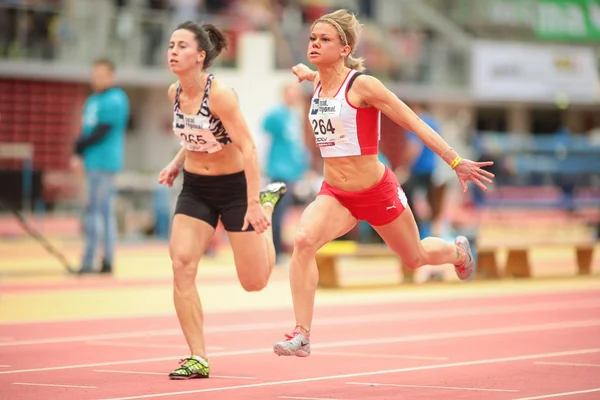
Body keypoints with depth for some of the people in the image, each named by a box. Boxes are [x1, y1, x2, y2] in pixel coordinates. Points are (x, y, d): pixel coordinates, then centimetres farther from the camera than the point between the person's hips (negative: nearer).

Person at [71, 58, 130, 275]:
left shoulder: (114, 101, -11)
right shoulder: (93, 101, 17)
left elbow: (100, 133, -16)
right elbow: (86, 132, 16)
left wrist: (79, 149, -6)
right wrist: (78, 156, 1)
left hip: (103, 163, -9)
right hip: (92, 163, 9)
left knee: (93, 210, -10)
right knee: (105, 211, 9)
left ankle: (88, 262, -11)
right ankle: (107, 261, 11)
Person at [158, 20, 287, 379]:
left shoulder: (220, 94, -24)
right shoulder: (175, 93, -3)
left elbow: (248, 148, -25)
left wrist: (254, 205, -29)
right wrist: (176, 164, 4)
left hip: (235, 186, -5)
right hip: (195, 188, 5)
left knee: (255, 282, 6)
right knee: (181, 264, -16)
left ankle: (268, 203, 35)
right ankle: (198, 359, -9)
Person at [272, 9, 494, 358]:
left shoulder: (362, 84, -18)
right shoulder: (319, 85, 0)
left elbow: (414, 122, -17)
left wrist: (456, 162, -21)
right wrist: (309, 74, 38)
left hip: (378, 192, -4)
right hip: (335, 194, 4)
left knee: (416, 257, 19)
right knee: (304, 240, -26)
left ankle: (458, 251, 56)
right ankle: (301, 335, -24)